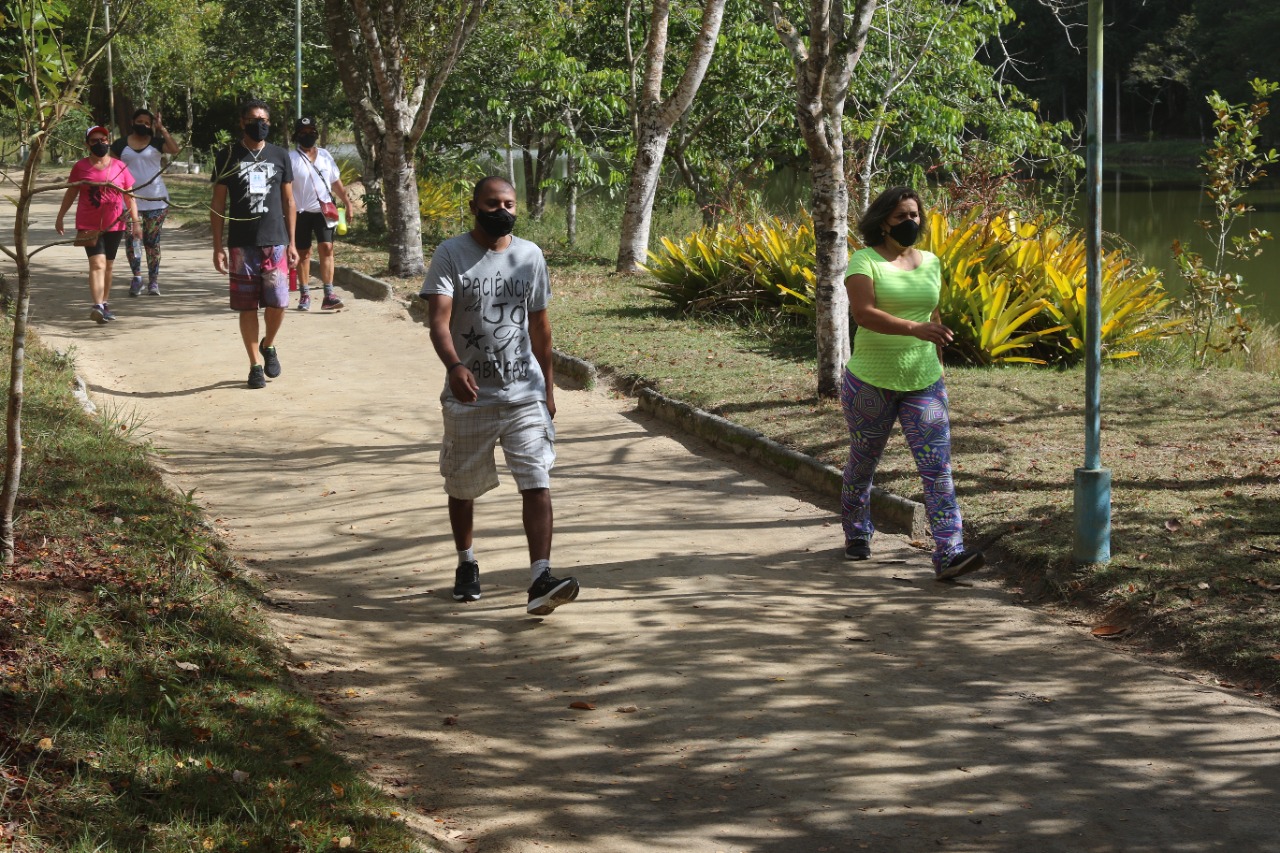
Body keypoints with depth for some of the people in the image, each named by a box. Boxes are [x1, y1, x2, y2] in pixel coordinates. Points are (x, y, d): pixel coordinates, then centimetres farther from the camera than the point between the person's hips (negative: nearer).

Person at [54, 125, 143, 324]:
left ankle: (104, 304, 26)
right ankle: (97, 307, -25)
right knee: (97, 263, -16)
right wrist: (60, 217, 12)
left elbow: (129, 196, 5)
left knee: (108, 265, 13)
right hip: (89, 225, -2)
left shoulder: (120, 167, 2)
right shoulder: (81, 167, 0)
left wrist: (136, 222, 1)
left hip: (114, 225, 3)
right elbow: (70, 193, 10)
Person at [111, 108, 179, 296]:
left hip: (155, 199, 0)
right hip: (129, 199, 1)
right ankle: (136, 276, 10)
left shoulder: (156, 142, 5)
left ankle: (153, 281, 5)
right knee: (131, 238, -3)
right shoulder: (121, 144, 6)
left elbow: (174, 150, -13)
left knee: (152, 240, 2)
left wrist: (161, 129, -13)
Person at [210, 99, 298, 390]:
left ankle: (269, 345, 25)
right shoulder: (227, 157, 3)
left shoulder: (279, 156, 8)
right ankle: (255, 365, 12)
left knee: (278, 302, -4)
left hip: (275, 242, 1)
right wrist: (217, 246, -2)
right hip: (241, 244, -1)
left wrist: (292, 243, 7)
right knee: (247, 306, 2)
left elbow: (288, 201, 12)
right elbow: (218, 204, 4)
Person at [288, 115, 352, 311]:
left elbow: (336, 183, 17)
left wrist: (347, 204, 13)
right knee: (303, 253, 5)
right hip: (301, 213, -2)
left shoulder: (325, 156, 10)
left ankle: (328, 295, -14)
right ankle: (304, 295, 15)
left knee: (326, 248, -9)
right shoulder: (291, 159, -4)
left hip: (324, 211, 2)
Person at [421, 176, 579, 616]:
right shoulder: (450, 255, -7)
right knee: (462, 486, 15)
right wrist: (454, 366, -38)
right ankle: (466, 563, 38)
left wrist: (547, 385, 16)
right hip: (468, 397, -1)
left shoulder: (530, 255, 5)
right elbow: (438, 319, -19)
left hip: (524, 394, 2)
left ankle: (541, 580, -17)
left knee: (537, 484, -12)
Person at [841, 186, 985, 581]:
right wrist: (914, 329, -34)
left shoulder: (931, 262, 9)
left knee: (937, 466, -10)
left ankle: (949, 554, -16)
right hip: (870, 382, -3)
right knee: (863, 461, 14)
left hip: (923, 382, 3)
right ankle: (856, 533, 38)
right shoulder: (865, 260, -9)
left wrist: (938, 365, 22)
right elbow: (863, 312, -24)